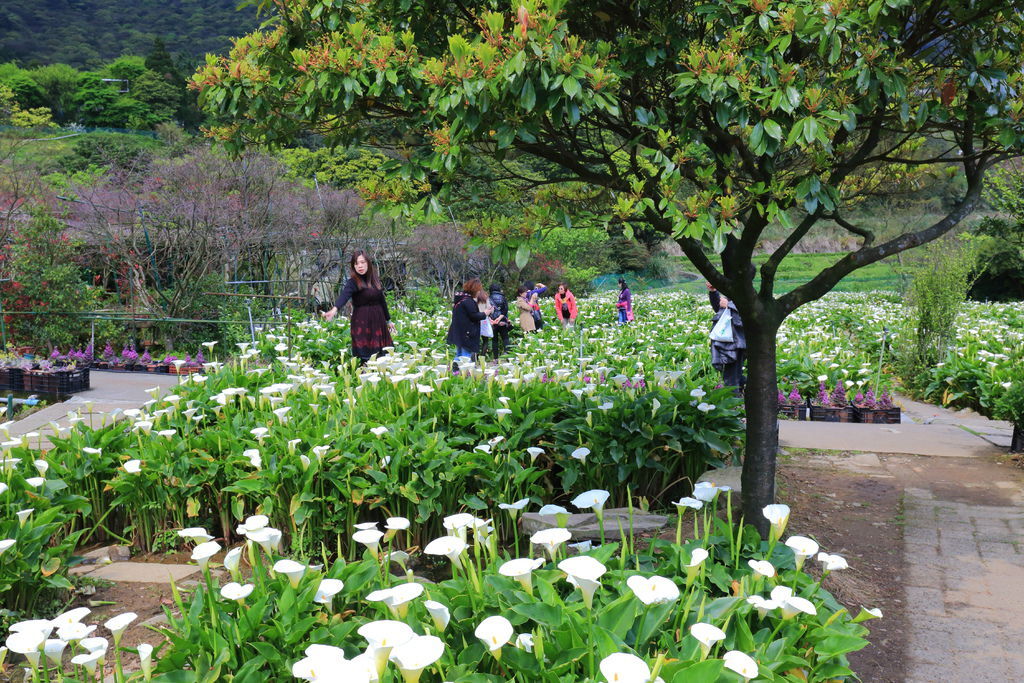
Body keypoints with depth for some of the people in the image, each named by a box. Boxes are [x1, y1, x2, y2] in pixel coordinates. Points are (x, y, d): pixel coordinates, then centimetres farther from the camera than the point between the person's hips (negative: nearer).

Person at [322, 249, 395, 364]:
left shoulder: (375, 279, 8)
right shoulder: (353, 282, -9)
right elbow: (344, 295, -29)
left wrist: (388, 320, 23)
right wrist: (335, 309, -48)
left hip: (378, 321, 5)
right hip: (362, 323, -5)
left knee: (382, 356, 3)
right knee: (365, 357, -9)